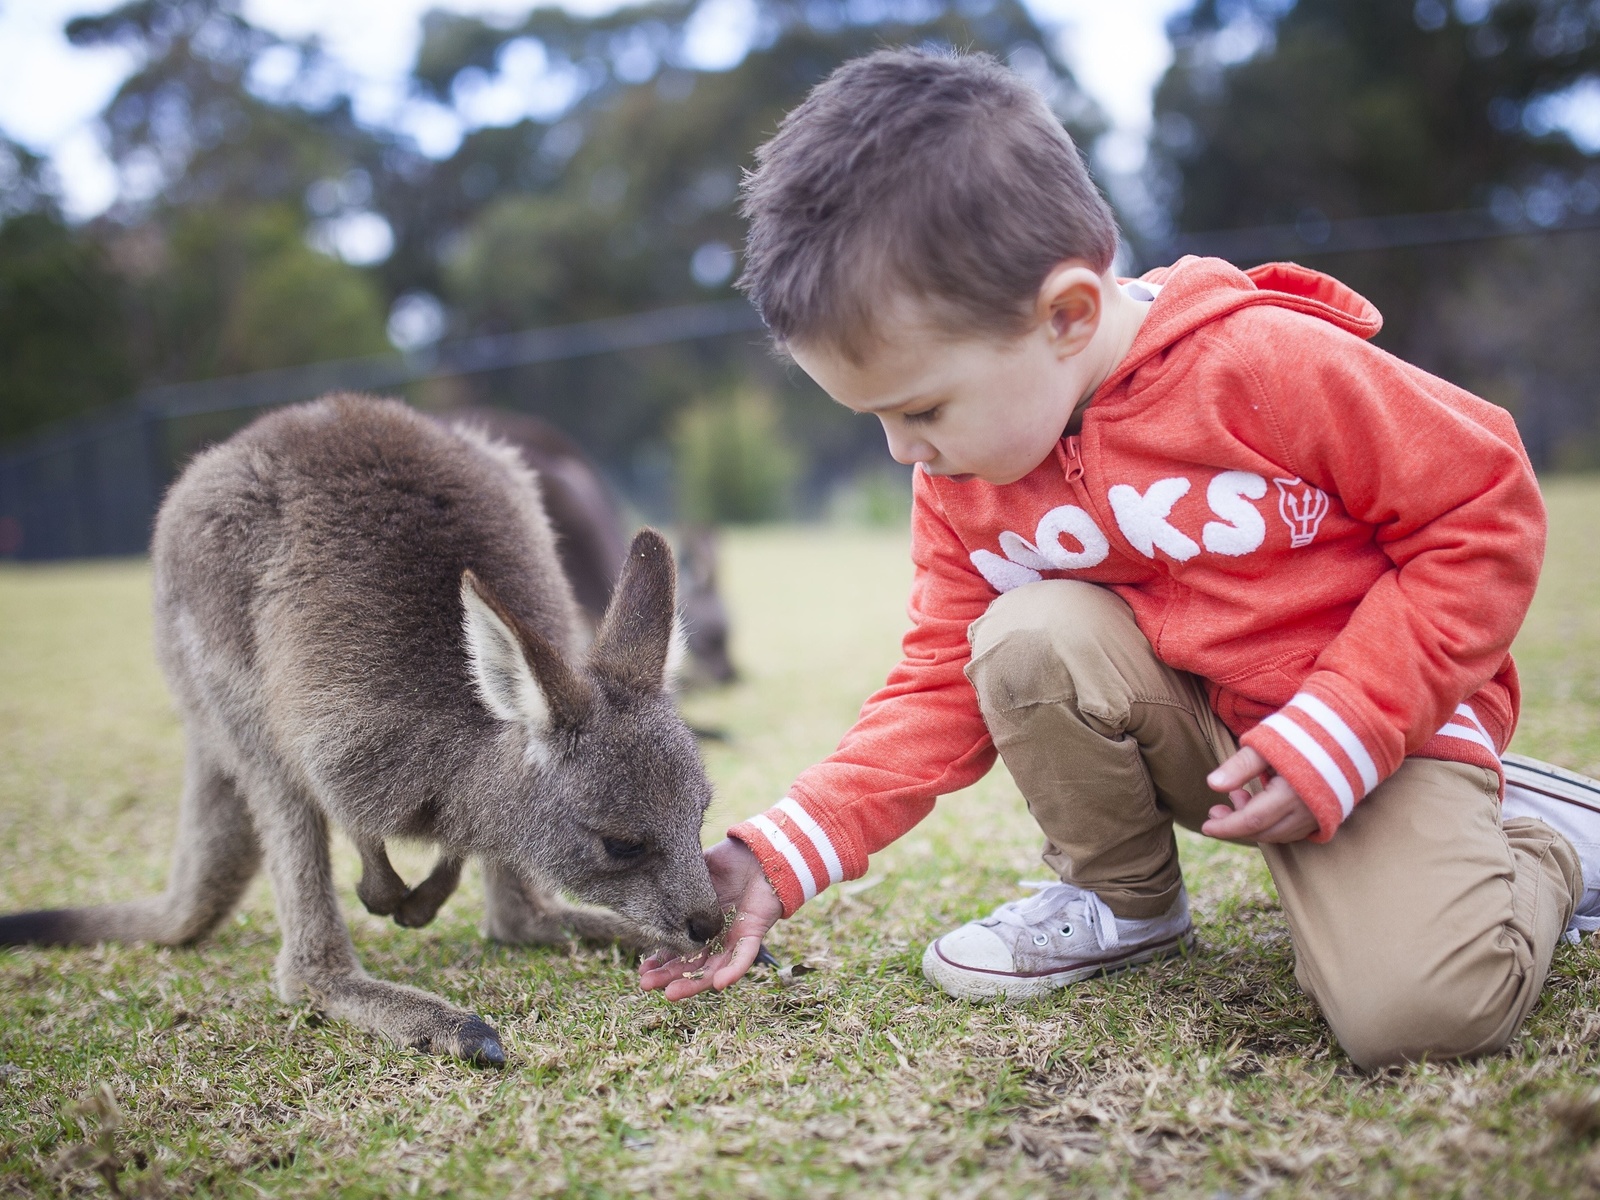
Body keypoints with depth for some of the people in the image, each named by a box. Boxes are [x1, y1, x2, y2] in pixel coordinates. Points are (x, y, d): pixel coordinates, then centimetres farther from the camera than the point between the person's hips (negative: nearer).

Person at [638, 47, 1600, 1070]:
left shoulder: (1271, 364, -22)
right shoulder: (960, 483, -5)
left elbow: (1483, 515, -15)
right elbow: (943, 689, 0)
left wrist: (1333, 737, -22)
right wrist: (780, 859, -11)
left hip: (1381, 722, -4)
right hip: (1188, 731, 5)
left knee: (1414, 1009, -28)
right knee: (1025, 638, -24)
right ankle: (1123, 900, 2)